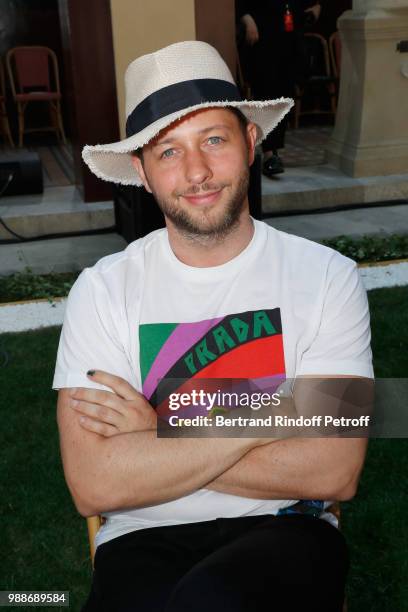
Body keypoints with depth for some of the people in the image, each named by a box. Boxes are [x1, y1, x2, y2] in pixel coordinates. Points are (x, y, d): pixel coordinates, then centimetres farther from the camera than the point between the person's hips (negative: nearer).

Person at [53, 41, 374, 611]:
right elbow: (93, 485, -12)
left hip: (284, 527, 0)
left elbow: (334, 472, -11)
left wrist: (157, 439, -12)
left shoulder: (326, 276, -4)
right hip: (146, 538, 1)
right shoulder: (103, 289, -3)